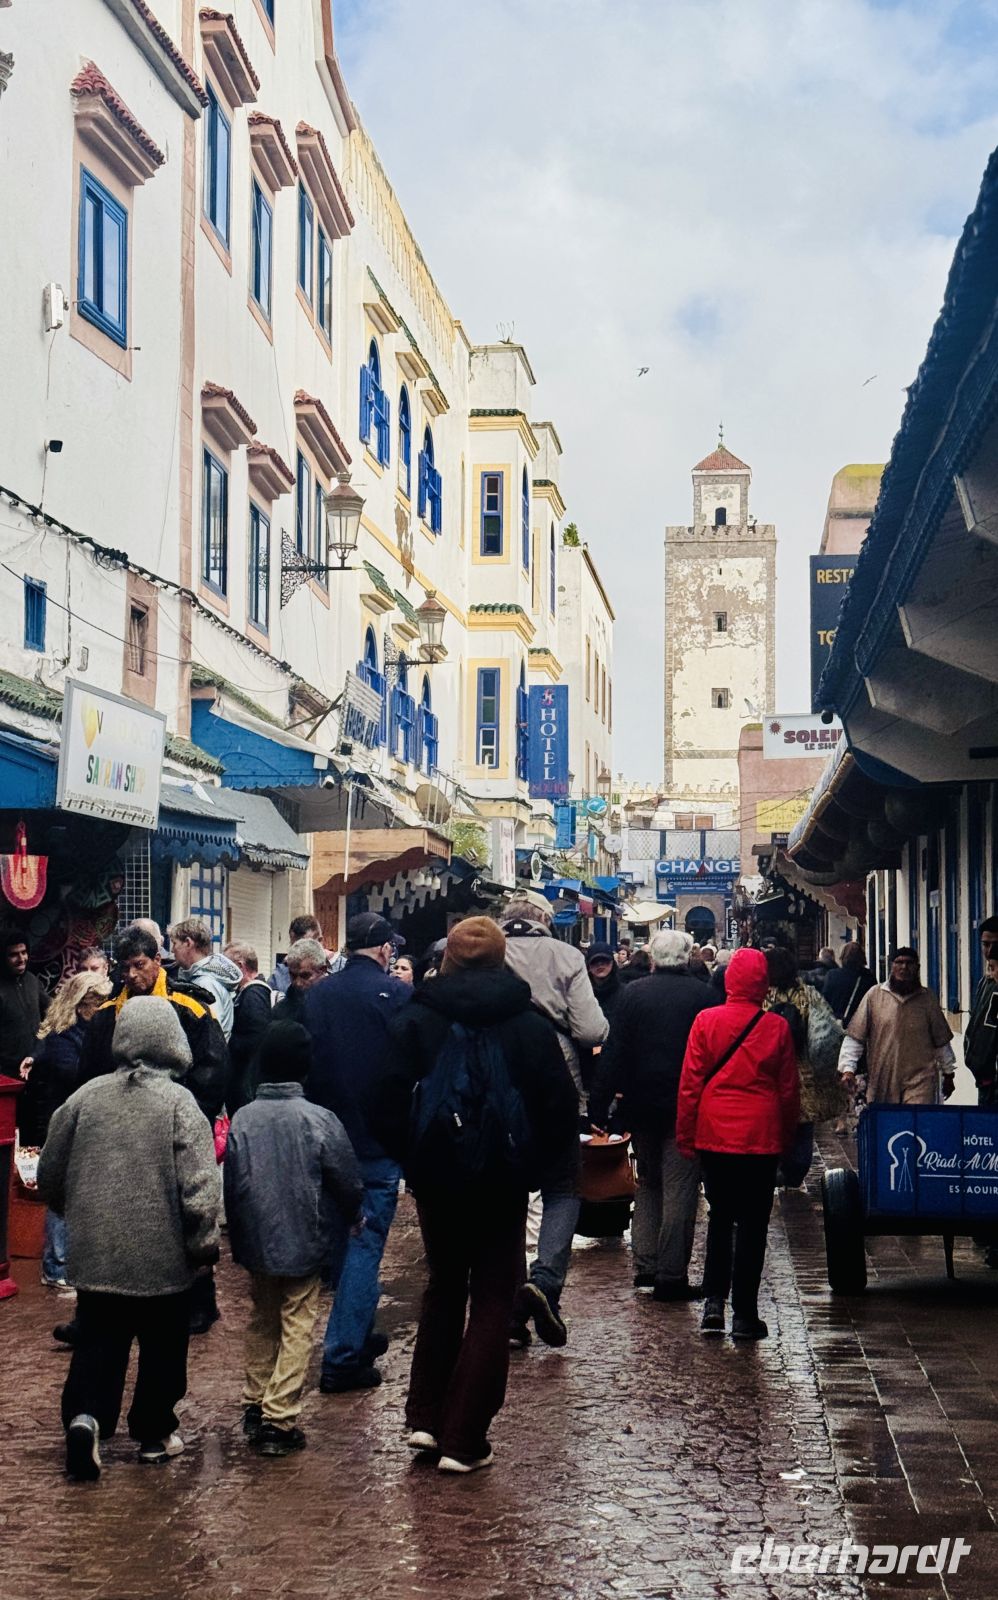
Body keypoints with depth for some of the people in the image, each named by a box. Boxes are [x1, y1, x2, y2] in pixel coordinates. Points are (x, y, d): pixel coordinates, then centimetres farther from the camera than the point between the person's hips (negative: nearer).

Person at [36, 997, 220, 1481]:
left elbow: (49, 1175, 8)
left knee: (98, 1342, 11)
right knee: (162, 1347, 14)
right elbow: (200, 1186, -17)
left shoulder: (86, 1096, -1)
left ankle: (85, 1415, -11)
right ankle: (154, 1435, 22)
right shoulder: (178, 1102, -12)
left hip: (95, 1253, 3)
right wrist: (205, 1242, -4)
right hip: (163, 1255, -2)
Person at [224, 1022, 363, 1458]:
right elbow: (349, 1184, -6)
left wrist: (237, 1241, 15)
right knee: (296, 1327, 4)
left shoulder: (241, 1120, -6)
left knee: (261, 1322, 20)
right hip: (305, 1244, -3)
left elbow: (230, 1188, 2)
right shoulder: (320, 1121, -15)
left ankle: (254, 1406, 28)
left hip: (255, 1243, 3)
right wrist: (352, 1217, 16)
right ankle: (278, 1420, 0)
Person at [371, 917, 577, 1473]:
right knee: (492, 1301, 7)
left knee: (444, 1287, 21)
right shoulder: (530, 1025, -6)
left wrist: (412, 1157, 5)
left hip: (436, 1180, 2)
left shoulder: (417, 1021, -5)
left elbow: (387, 1104, -9)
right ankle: (464, 1440, 5)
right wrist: (531, 1156, 8)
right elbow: (562, 1111, -7)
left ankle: (425, 1416, 18)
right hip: (502, 1183, -2)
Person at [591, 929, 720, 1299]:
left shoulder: (633, 994, -1)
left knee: (647, 1184, 18)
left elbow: (613, 1052, -2)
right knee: (679, 1187, 1)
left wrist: (599, 1105, 1)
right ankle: (671, 1275, 0)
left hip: (642, 1105, 3)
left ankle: (645, 1265, 16)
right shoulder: (705, 996, -5)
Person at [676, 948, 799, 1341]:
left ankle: (714, 1301, 8)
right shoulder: (777, 1027, -4)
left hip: (714, 1135, 1)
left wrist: (685, 1135, 6)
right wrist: (787, 1138, 15)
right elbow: (789, 1089, 3)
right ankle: (744, 1314, 4)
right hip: (761, 1138, -1)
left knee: (720, 1217, 16)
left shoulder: (706, 1021, -4)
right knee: (752, 1223, 4)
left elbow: (689, 1084, -2)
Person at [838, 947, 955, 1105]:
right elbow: (854, 1037, 2)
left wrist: (948, 1074, 20)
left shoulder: (927, 999, 8)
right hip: (881, 1080, 1)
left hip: (920, 1081, -1)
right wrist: (848, 1069, -6)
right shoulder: (874, 995, 4)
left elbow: (941, 1040, 16)